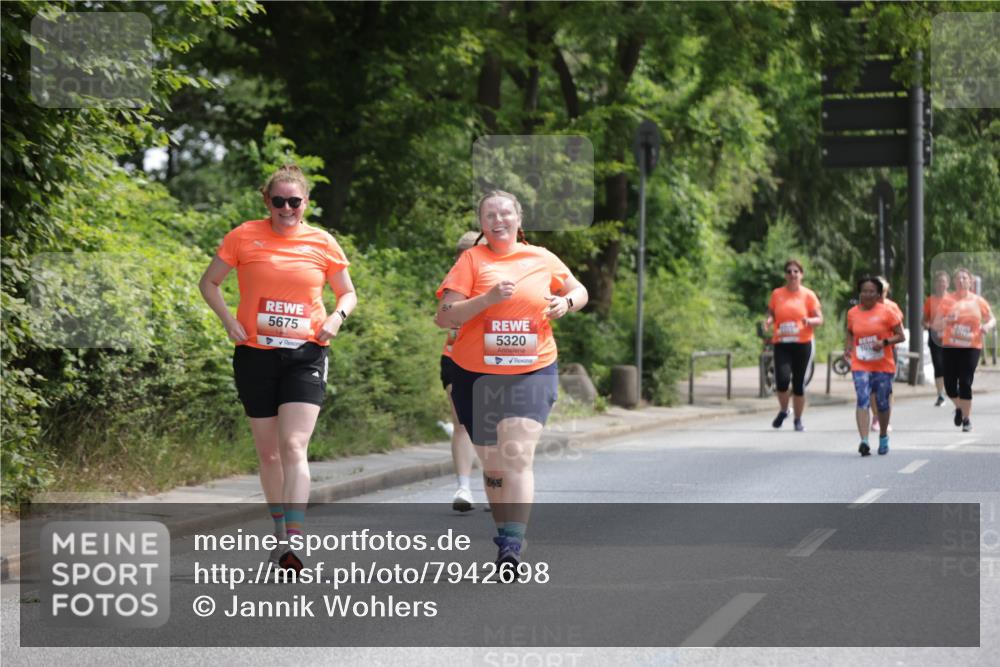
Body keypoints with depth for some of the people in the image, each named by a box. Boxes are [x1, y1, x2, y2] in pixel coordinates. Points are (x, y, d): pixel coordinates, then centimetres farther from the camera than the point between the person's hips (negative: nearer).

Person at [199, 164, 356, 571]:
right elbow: (209, 282, 10)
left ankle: (293, 542, -21)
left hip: (305, 355, -1)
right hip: (255, 354, 1)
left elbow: (348, 293, 15)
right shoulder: (245, 237, 0)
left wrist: (336, 317, -6)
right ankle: (280, 532, 25)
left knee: (294, 446, -15)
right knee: (268, 452, 9)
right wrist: (228, 320, -5)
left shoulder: (322, 243, 3)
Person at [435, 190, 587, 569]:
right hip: (477, 375, 1)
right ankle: (505, 534, 28)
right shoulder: (472, 260, 0)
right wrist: (489, 298, -20)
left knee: (518, 457, -17)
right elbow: (444, 317, -8)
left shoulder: (542, 259, 7)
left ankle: (512, 546, -22)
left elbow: (579, 291, 24)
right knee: (493, 464, 9)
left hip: (533, 372, -1)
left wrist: (565, 302, 0)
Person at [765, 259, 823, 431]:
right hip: (781, 344, 1)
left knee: (799, 384, 1)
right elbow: (771, 314, 16)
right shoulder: (777, 294, 8)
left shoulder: (808, 295, 3)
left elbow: (819, 319, 3)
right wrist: (768, 322, -7)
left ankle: (798, 420, 18)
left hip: (803, 344, -1)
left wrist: (809, 321, -19)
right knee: (782, 379, -17)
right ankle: (783, 411, 10)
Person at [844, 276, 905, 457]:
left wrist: (884, 342, -19)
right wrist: (848, 348, 5)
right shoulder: (852, 313, 7)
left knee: (882, 403, 9)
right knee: (862, 400, -16)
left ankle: (883, 437, 34)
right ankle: (864, 441, -25)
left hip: (884, 366, -1)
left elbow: (901, 336, -2)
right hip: (860, 366, 1)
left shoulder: (887, 312, -3)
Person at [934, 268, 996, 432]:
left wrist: (987, 326, -9)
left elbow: (992, 319, 14)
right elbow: (937, 326, 5)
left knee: (965, 383, -9)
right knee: (950, 384, -1)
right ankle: (959, 408, 30)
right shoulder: (947, 300, 3)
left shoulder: (978, 301, 4)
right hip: (950, 347, 1)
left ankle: (967, 418, 4)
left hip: (971, 347, -1)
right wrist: (946, 320, -17)